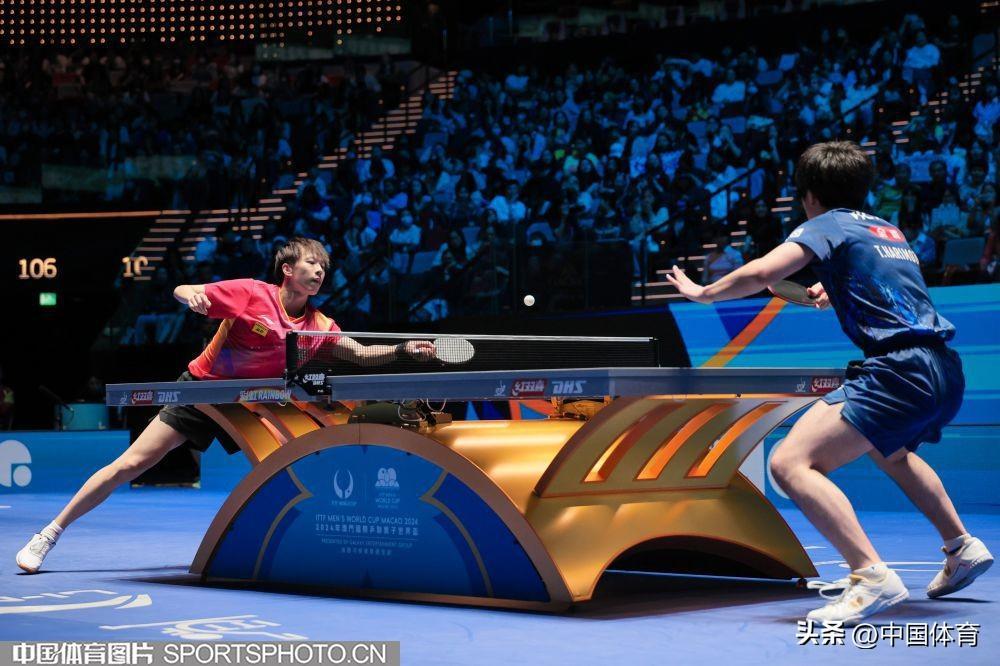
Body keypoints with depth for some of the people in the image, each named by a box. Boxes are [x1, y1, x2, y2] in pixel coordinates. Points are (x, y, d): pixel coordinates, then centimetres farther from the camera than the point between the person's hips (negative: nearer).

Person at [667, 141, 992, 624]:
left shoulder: (827, 224, 1)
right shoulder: (890, 230, 24)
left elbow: (760, 273, -14)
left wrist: (703, 292, 1)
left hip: (901, 371, -9)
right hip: (945, 371, 9)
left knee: (790, 462, -17)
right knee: (889, 451, 40)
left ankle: (873, 577, -27)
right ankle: (962, 548, 44)